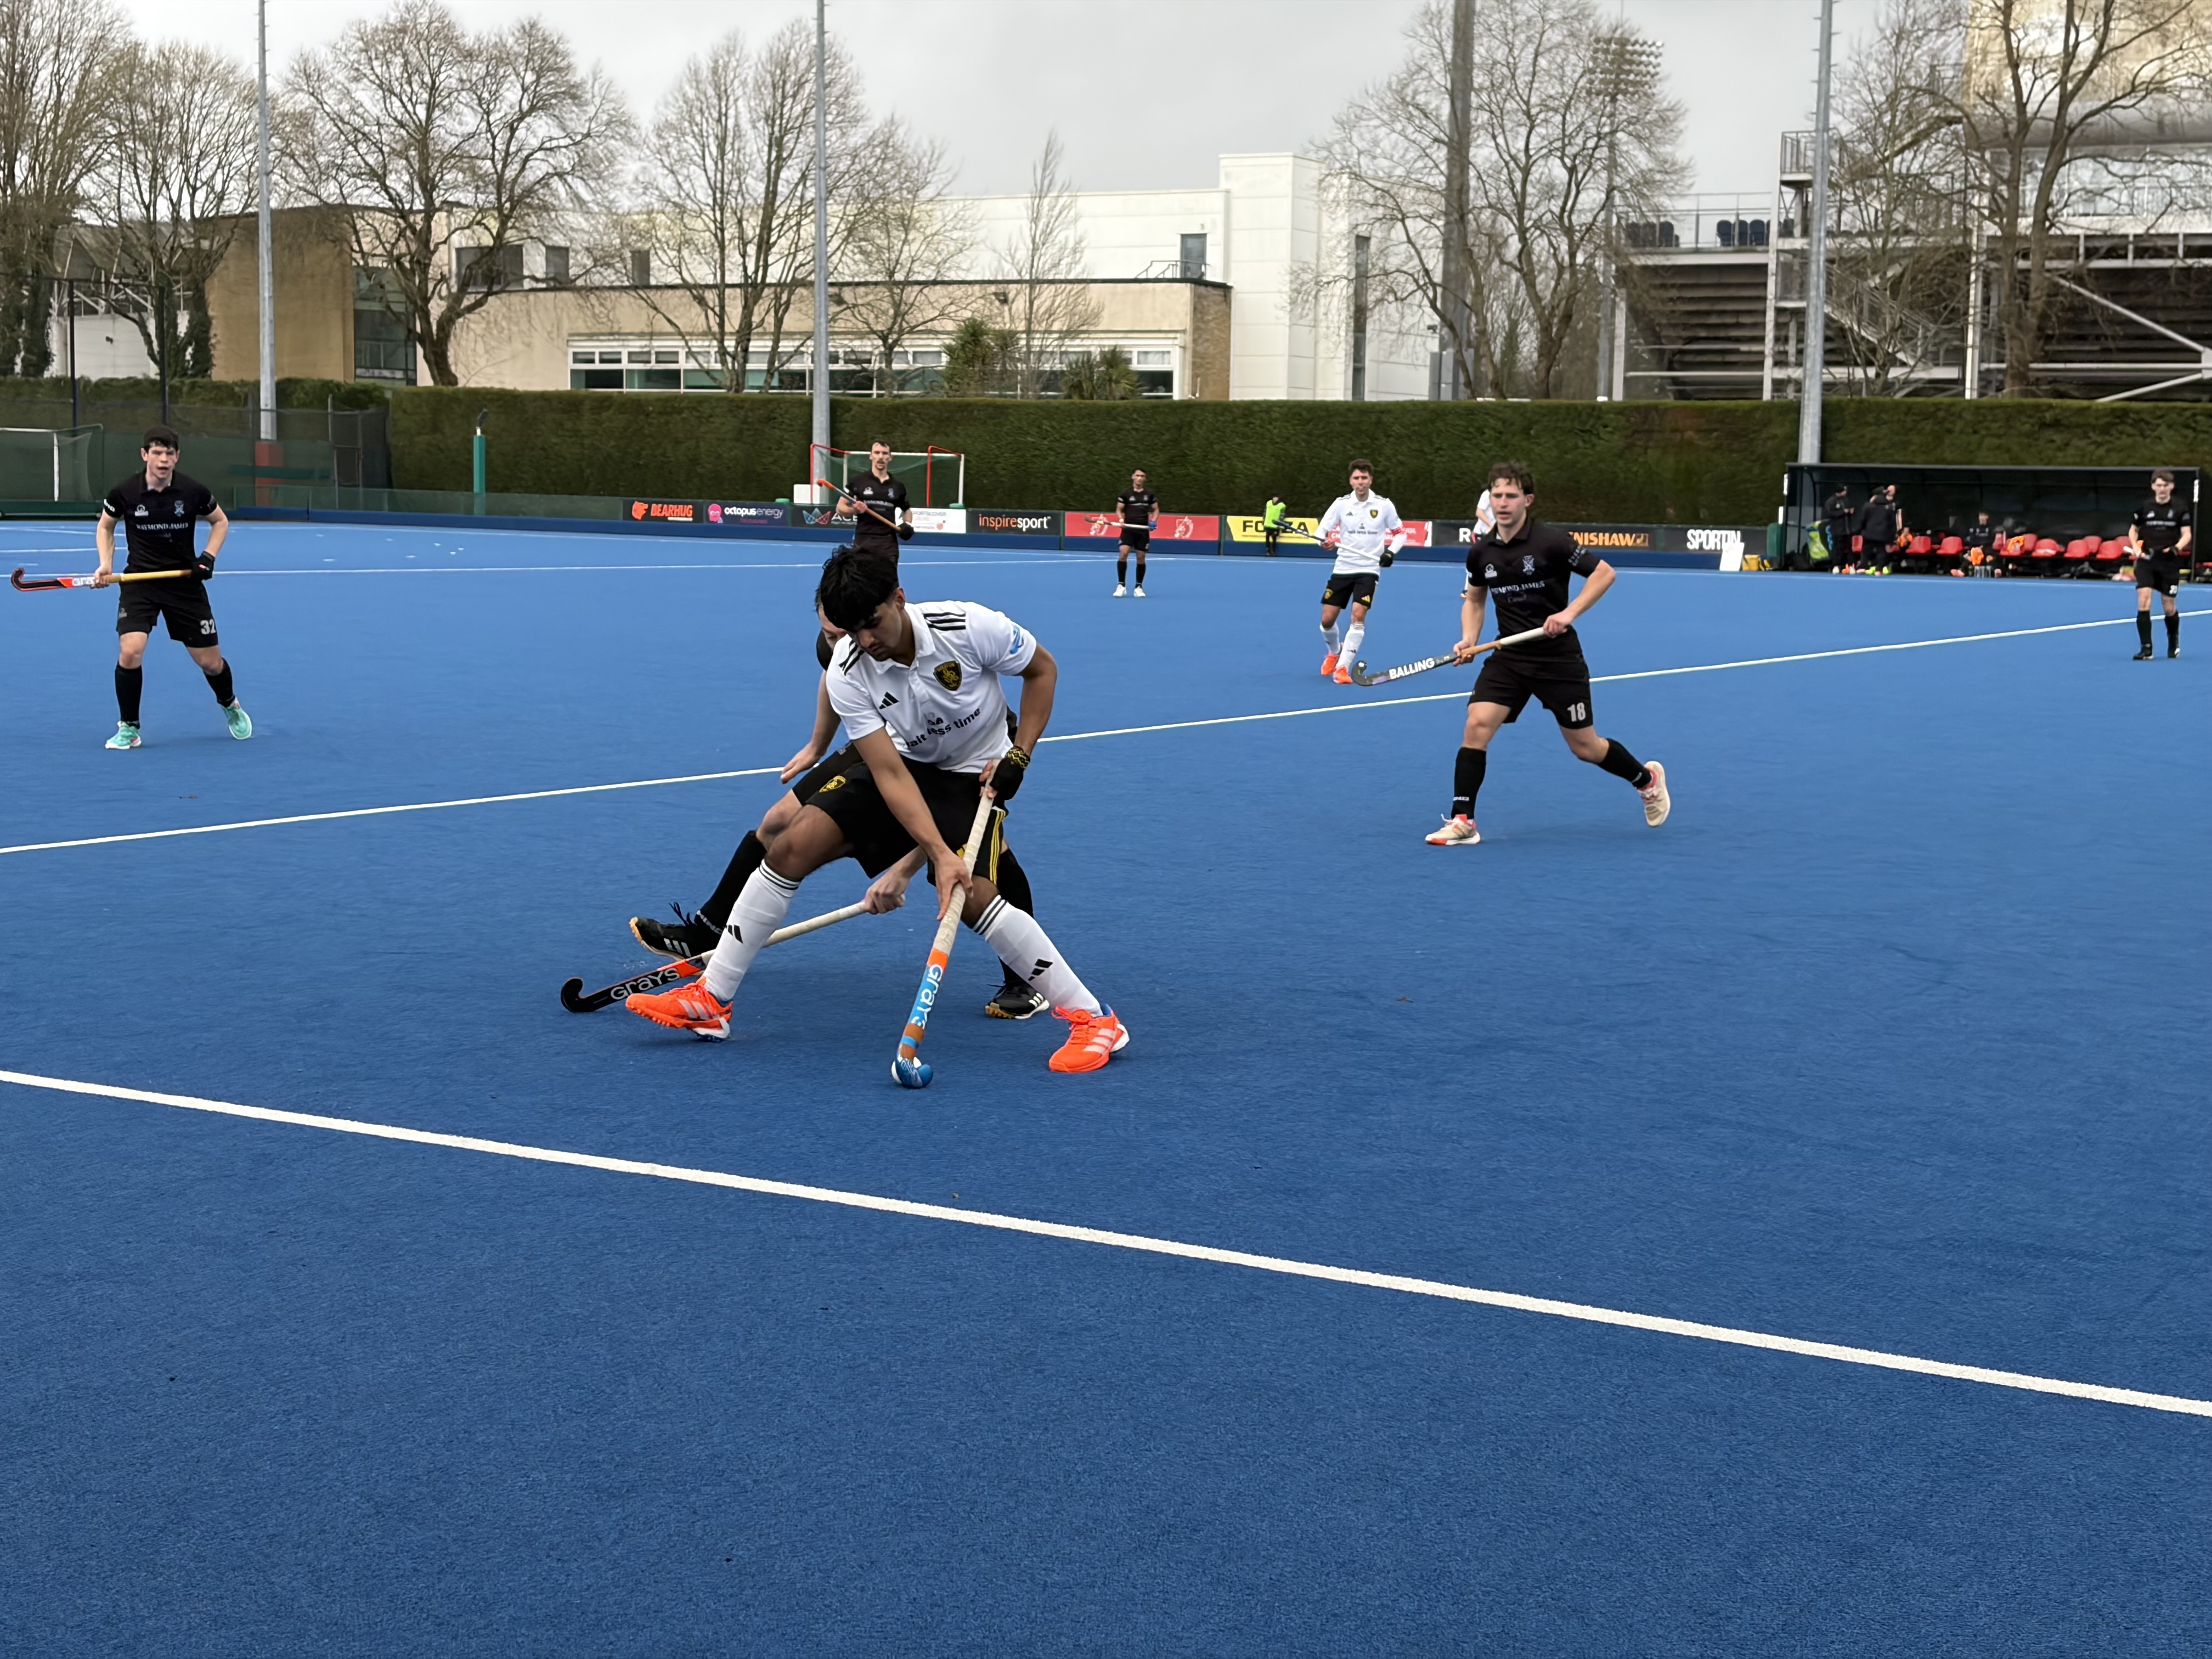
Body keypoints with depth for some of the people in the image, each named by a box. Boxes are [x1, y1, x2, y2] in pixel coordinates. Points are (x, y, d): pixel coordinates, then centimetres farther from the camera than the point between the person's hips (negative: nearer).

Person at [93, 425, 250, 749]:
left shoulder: (194, 491, -10)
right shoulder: (124, 492, -10)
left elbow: (221, 521, 9)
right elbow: (105, 527, 10)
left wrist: (209, 556, -5)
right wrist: (106, 564, -4)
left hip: (185, 582, 1)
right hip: (140, 580, -1)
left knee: (211, 662, 6)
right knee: (130, 652, -21)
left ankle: (229, 705, 40)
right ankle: (128, 728, -1)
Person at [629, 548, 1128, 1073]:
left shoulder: (969, 627, -27)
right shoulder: (848, 675, -21)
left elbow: (1043, 668, -8)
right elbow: (890, 774, -26)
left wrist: (1019, 755, -16)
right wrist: (939, 854, -37)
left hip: (974, 774, -3)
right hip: (902, 766, 3)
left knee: (969, 895, -26)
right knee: (794, 846, -13)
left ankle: (1092, 1018, -16)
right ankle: (710, 999, -3)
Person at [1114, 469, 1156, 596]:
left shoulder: (1149, 494, 7)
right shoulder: (1125, 493, 0)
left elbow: (1156, 510, 15)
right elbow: (1119, 509, 3)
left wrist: (1154, 521, -4)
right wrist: (1121, 519, -17)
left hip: (1143, 530, 2)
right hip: (1128, 529, -2)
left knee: (1141, 558, 5)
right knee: (1123, 554, -18)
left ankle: (1139, 587, 18)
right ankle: (1121, 585, -10)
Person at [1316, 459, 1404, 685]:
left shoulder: (1384, 505, -3)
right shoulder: (1341, 504, -1)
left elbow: (1399, 531, 8)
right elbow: (1321, 530, 1)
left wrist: (1391, 551, -9)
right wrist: (1324, 540, -22)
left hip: (1369, 569, -2)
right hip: (1343, 568, 2)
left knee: (1358, 616, -18)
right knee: (1327, 619, 0)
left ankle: (1342, 668, -11)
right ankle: (1335, 652, 33)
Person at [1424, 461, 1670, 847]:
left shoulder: (1551, 541, -15)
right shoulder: (1480, 553, 0)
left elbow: (1604, 573, -10)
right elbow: (1474, 599, 18)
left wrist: (1569, 614, -20)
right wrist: (1469, 640, 0)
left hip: (1559, 658, -4)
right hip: (1509, 656, 4)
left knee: (1586, 748, 6)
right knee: (1477, 724, -17)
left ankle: (1647, 779, 36)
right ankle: (1462, 822, -11)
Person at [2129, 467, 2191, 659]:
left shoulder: (2180, 509, 0)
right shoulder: (2145, 508, 4)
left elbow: (2187, 534, -2)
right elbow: (2133, 530, 17)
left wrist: (2177, 547, -23)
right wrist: (2136, 548, -2)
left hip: (2170, 563, -1)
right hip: (2147, 561, 1)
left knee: (2169, 608, 6)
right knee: (2143, 603, -15)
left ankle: (2174, 640, 37)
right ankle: (2146, 649, -11)